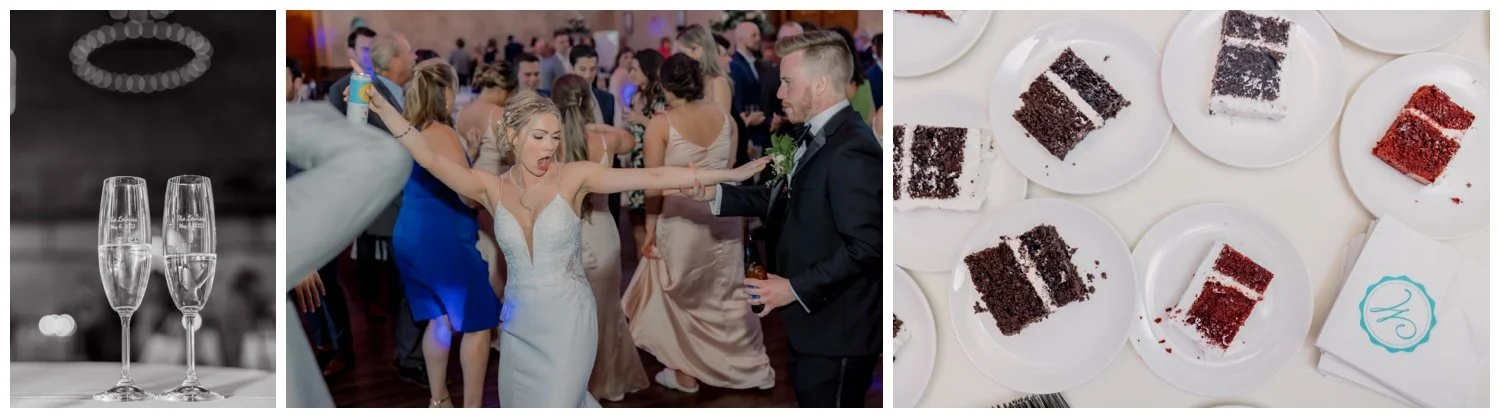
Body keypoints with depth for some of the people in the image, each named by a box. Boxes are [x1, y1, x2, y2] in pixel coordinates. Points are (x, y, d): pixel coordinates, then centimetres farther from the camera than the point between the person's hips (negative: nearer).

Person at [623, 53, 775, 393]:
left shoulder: (660, 124, -14)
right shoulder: (724, 116, -1)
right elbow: (730, 170, 7)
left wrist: (650, 229, -3)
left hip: (682, 221, -5)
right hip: (724, 217, 5)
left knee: (682, 297, 14)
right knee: (727, 294, 18)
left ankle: (686, 374, 24)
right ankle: (754, 367, 26)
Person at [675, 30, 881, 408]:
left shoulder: (851, 150, -23)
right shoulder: (817, 137, 10)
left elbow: (865, 247, -26)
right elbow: (784, 200, 14)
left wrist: (796, 289, -22)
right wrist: (715, 193, 4)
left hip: (835, 333, -10)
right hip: (811, 325, 10)